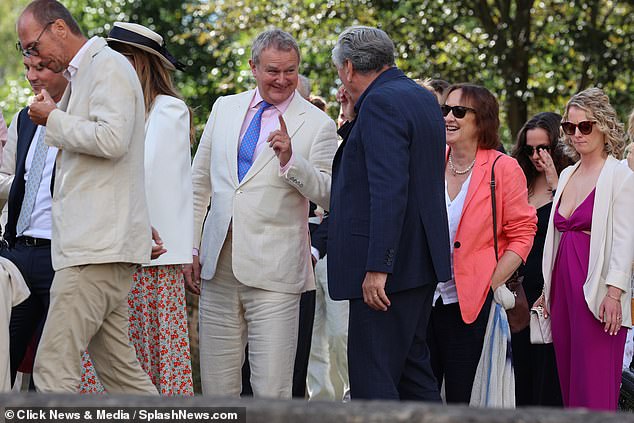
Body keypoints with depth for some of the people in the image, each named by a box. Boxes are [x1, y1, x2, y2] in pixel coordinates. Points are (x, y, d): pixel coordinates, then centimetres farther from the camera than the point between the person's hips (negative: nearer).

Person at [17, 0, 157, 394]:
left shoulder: (109, 66, -6)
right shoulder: (80, 75, 23)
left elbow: (113, 139, -21)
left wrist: (54, 119, -10)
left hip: (99, 244, -11)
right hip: (93, 241, 11)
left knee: (53, 370, -13)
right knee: (120, 370, 9)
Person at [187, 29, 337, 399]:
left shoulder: (317, 125, -1)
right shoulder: (225, 108, 12)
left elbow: (330, 196, -7)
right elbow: (200, 182, 17)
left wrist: (289, 159, -21)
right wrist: (190, 248, 12)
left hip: (273, 271, -4)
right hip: (218, 270, 4)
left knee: (272, 393, -8)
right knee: (216, 391, 7)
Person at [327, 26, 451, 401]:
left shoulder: (381, 103, -15)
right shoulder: (423, 99, 15)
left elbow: (389, 190, -23)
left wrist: (377, 267, -25)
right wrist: (352, 122, 13)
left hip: (388, 268, -10)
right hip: (423, 257, 10)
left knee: (373, 383, -8)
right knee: (412, 366, 16)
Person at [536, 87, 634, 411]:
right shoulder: (567, 175, 17)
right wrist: (547, 290, 18)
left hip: (598, 295, -7)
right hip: (563, 287, 7)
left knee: (594, 387, -9)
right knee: (568, 381, 6)